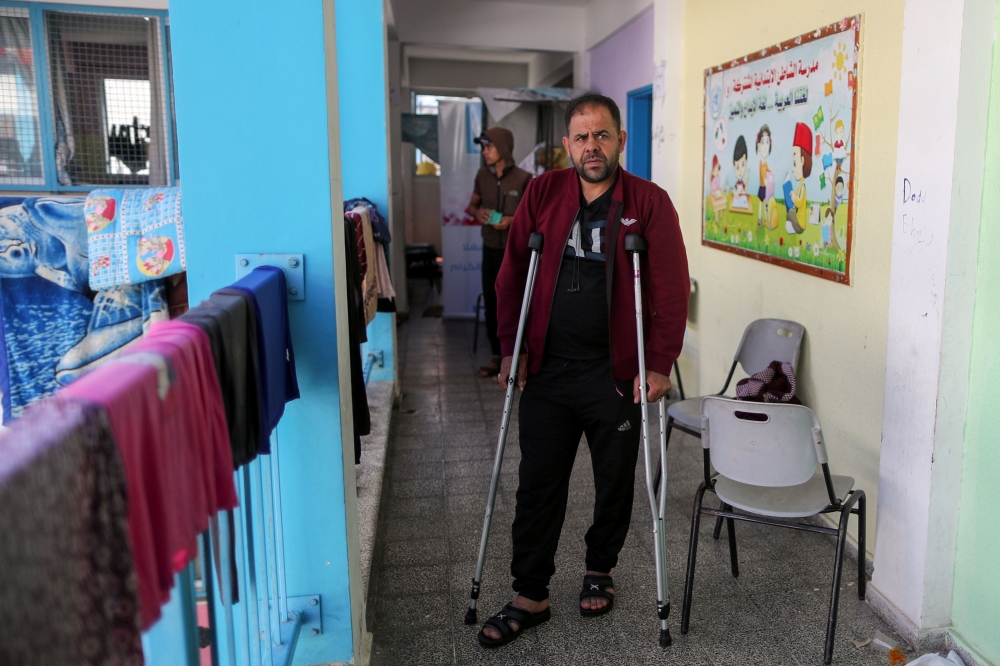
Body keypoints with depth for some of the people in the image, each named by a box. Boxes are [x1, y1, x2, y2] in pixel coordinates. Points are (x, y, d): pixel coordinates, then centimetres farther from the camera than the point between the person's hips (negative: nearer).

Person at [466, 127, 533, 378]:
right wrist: (477, 211, -8)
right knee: (491, 303, 9)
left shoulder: (523, 179, -11)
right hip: (490, 249, 5)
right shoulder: (482, 175, 4)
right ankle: (497, 355, 20)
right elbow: (472, 204, 16)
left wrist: (513, 220, -20)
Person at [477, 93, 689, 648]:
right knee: (537, 486, 7)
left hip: (616, 374, -1)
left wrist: (658, 365, -10)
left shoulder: (649, 203, -5)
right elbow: (512, 274, 7)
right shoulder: (542, 193, 3)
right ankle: (530, 597, 22)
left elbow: (671, 290, -6)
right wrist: (511, 348, 4)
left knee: (615, 483, 14)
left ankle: (599, 570, 38)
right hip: (547, 370, 2)